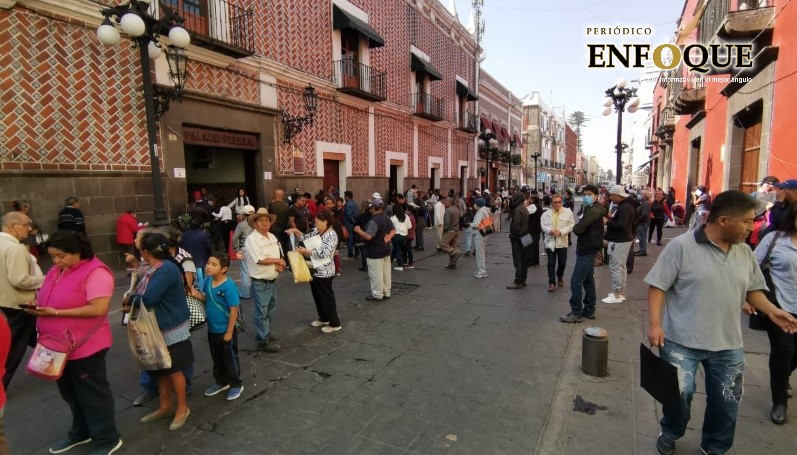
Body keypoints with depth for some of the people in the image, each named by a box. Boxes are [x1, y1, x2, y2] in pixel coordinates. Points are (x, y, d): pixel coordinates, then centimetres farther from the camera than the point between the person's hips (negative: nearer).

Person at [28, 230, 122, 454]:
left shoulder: (95, 272, -20)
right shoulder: (57, 270, 8)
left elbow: (98, 308, -26)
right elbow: (52, 300, 19)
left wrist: (56, 313, -24)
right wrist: (38, 308, -3)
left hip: (85, 346, -8)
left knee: (92, 394, 5)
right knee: (70, 392, 23)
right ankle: (81, 431, 43)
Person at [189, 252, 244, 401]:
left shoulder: (229, 286, -26)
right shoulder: (208, 281, -4)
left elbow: (234, 310, -22)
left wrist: (229, 332, -19)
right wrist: (197, 294, -10)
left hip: (225, 330, -7)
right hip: (212, 329, 7)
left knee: (230, 358, 10)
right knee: (216, 358, 23)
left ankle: (236, 384, 28)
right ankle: (221, 382, 42)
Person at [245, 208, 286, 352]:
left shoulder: (272, 237, 8)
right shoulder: (252, 239, -16)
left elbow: (280, 256, 13)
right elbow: (261, 260, -24)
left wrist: (281, 265, -9)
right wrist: (278, 260, -11)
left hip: (272, 281, 8)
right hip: (260, 283, -8)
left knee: (270, 310, 20)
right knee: (261, 313, 2)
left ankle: (264, 333, 37)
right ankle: (263, 341, 12)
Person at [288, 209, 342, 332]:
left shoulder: (331, 235, -20)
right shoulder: (316, 231, 6)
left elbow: (324, 253, -28)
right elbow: (305, 238, 14)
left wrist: (306, 251, -25)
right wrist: (295, 231, -2)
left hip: (324, 273, -9)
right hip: (314, 270, 9)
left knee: (327, 297, 1)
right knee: (317, 296, 20)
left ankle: (335, 324, 14)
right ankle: (323, 318, 37)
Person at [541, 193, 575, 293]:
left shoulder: (568, 212, -1)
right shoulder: (546, 213, 3)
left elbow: (571, 225, -4)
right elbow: (543, 225, 2)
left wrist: (561, 231, -17)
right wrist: (550, 230, -18)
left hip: (562, 242, 0)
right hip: (550, 241, 0)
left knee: (562, 263, 10)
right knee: (551, 263, 1)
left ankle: (560, 276, 38)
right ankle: (552, 282, 9)